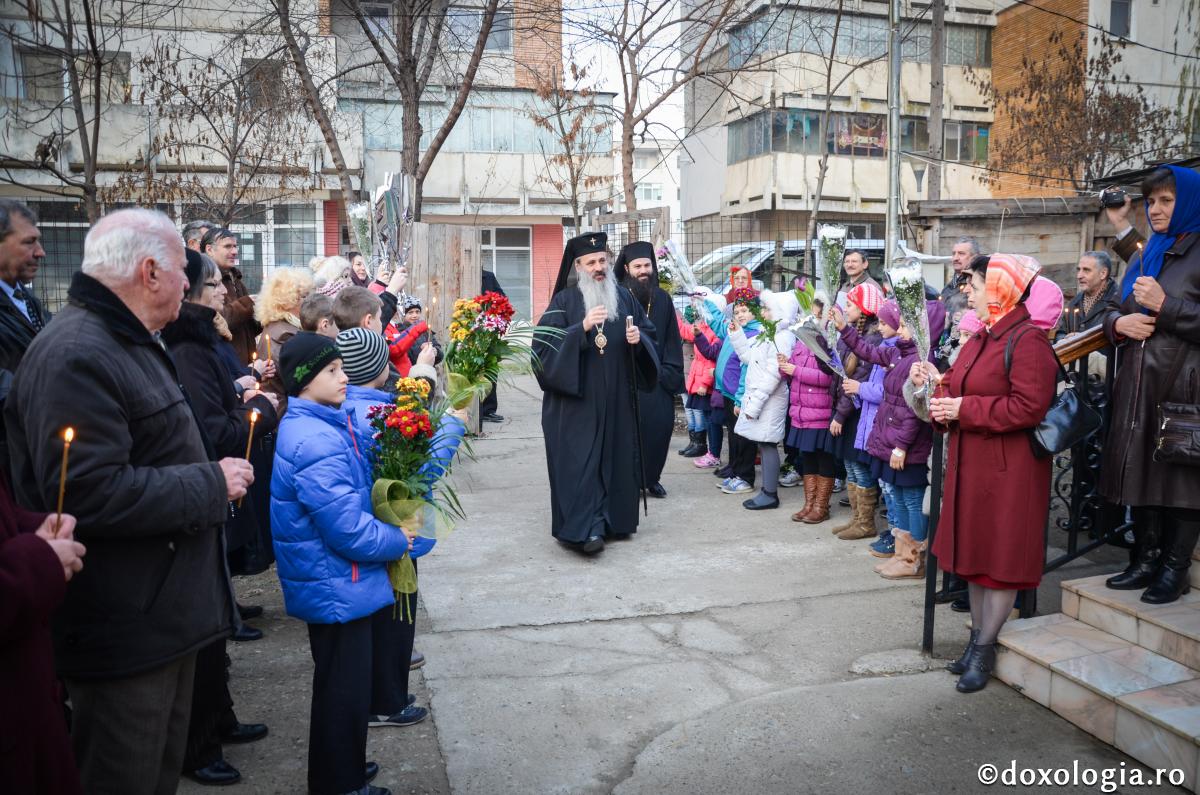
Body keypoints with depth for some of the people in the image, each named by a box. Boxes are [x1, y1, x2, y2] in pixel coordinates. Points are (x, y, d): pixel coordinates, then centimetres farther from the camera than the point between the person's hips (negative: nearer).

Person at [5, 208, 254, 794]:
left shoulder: (130, 342, 14)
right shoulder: (75, 356, -22)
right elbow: (92, 495, -30)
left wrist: (216, 477, 11)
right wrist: (213, 484, -20)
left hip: (166, 611, 10)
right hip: (125, 630, -10)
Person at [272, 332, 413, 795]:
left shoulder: (310, 425, 7)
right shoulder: (318, 442, -26)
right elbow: (349, 531, -26)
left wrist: (389, 532, 6)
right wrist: (398, 541, -10)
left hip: (330, 583, 10)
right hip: (338, 587, -10)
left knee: (339, 683, 23)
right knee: (344, 689, 6)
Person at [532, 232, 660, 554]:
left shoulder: (624, 298, 11)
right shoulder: (564, 300, -1)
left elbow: (649, 333, 16)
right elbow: (544, 343, -11)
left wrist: (639, 338, -8)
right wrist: (582, 328, -23)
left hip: (617, 400, 4)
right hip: (576, 399, -4)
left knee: (617, 458, 7)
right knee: (580, 461, -7)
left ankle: (613, 520, 19)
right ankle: (584, 528, -6)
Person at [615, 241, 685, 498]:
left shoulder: (663, 299, 9)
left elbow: (672, 339, 9)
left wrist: (669, 371, 3)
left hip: (658, 378, 4)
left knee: (661, 426, 3)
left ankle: (651, 477, 20)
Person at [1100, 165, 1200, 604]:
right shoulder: (1144, 256, 16)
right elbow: (1112, 309, 19)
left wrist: (1164, 306, -18)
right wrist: (1119, 322, -1)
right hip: (1138, 382, 7)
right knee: (1141, 469, 10)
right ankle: (1146, 559, 20)